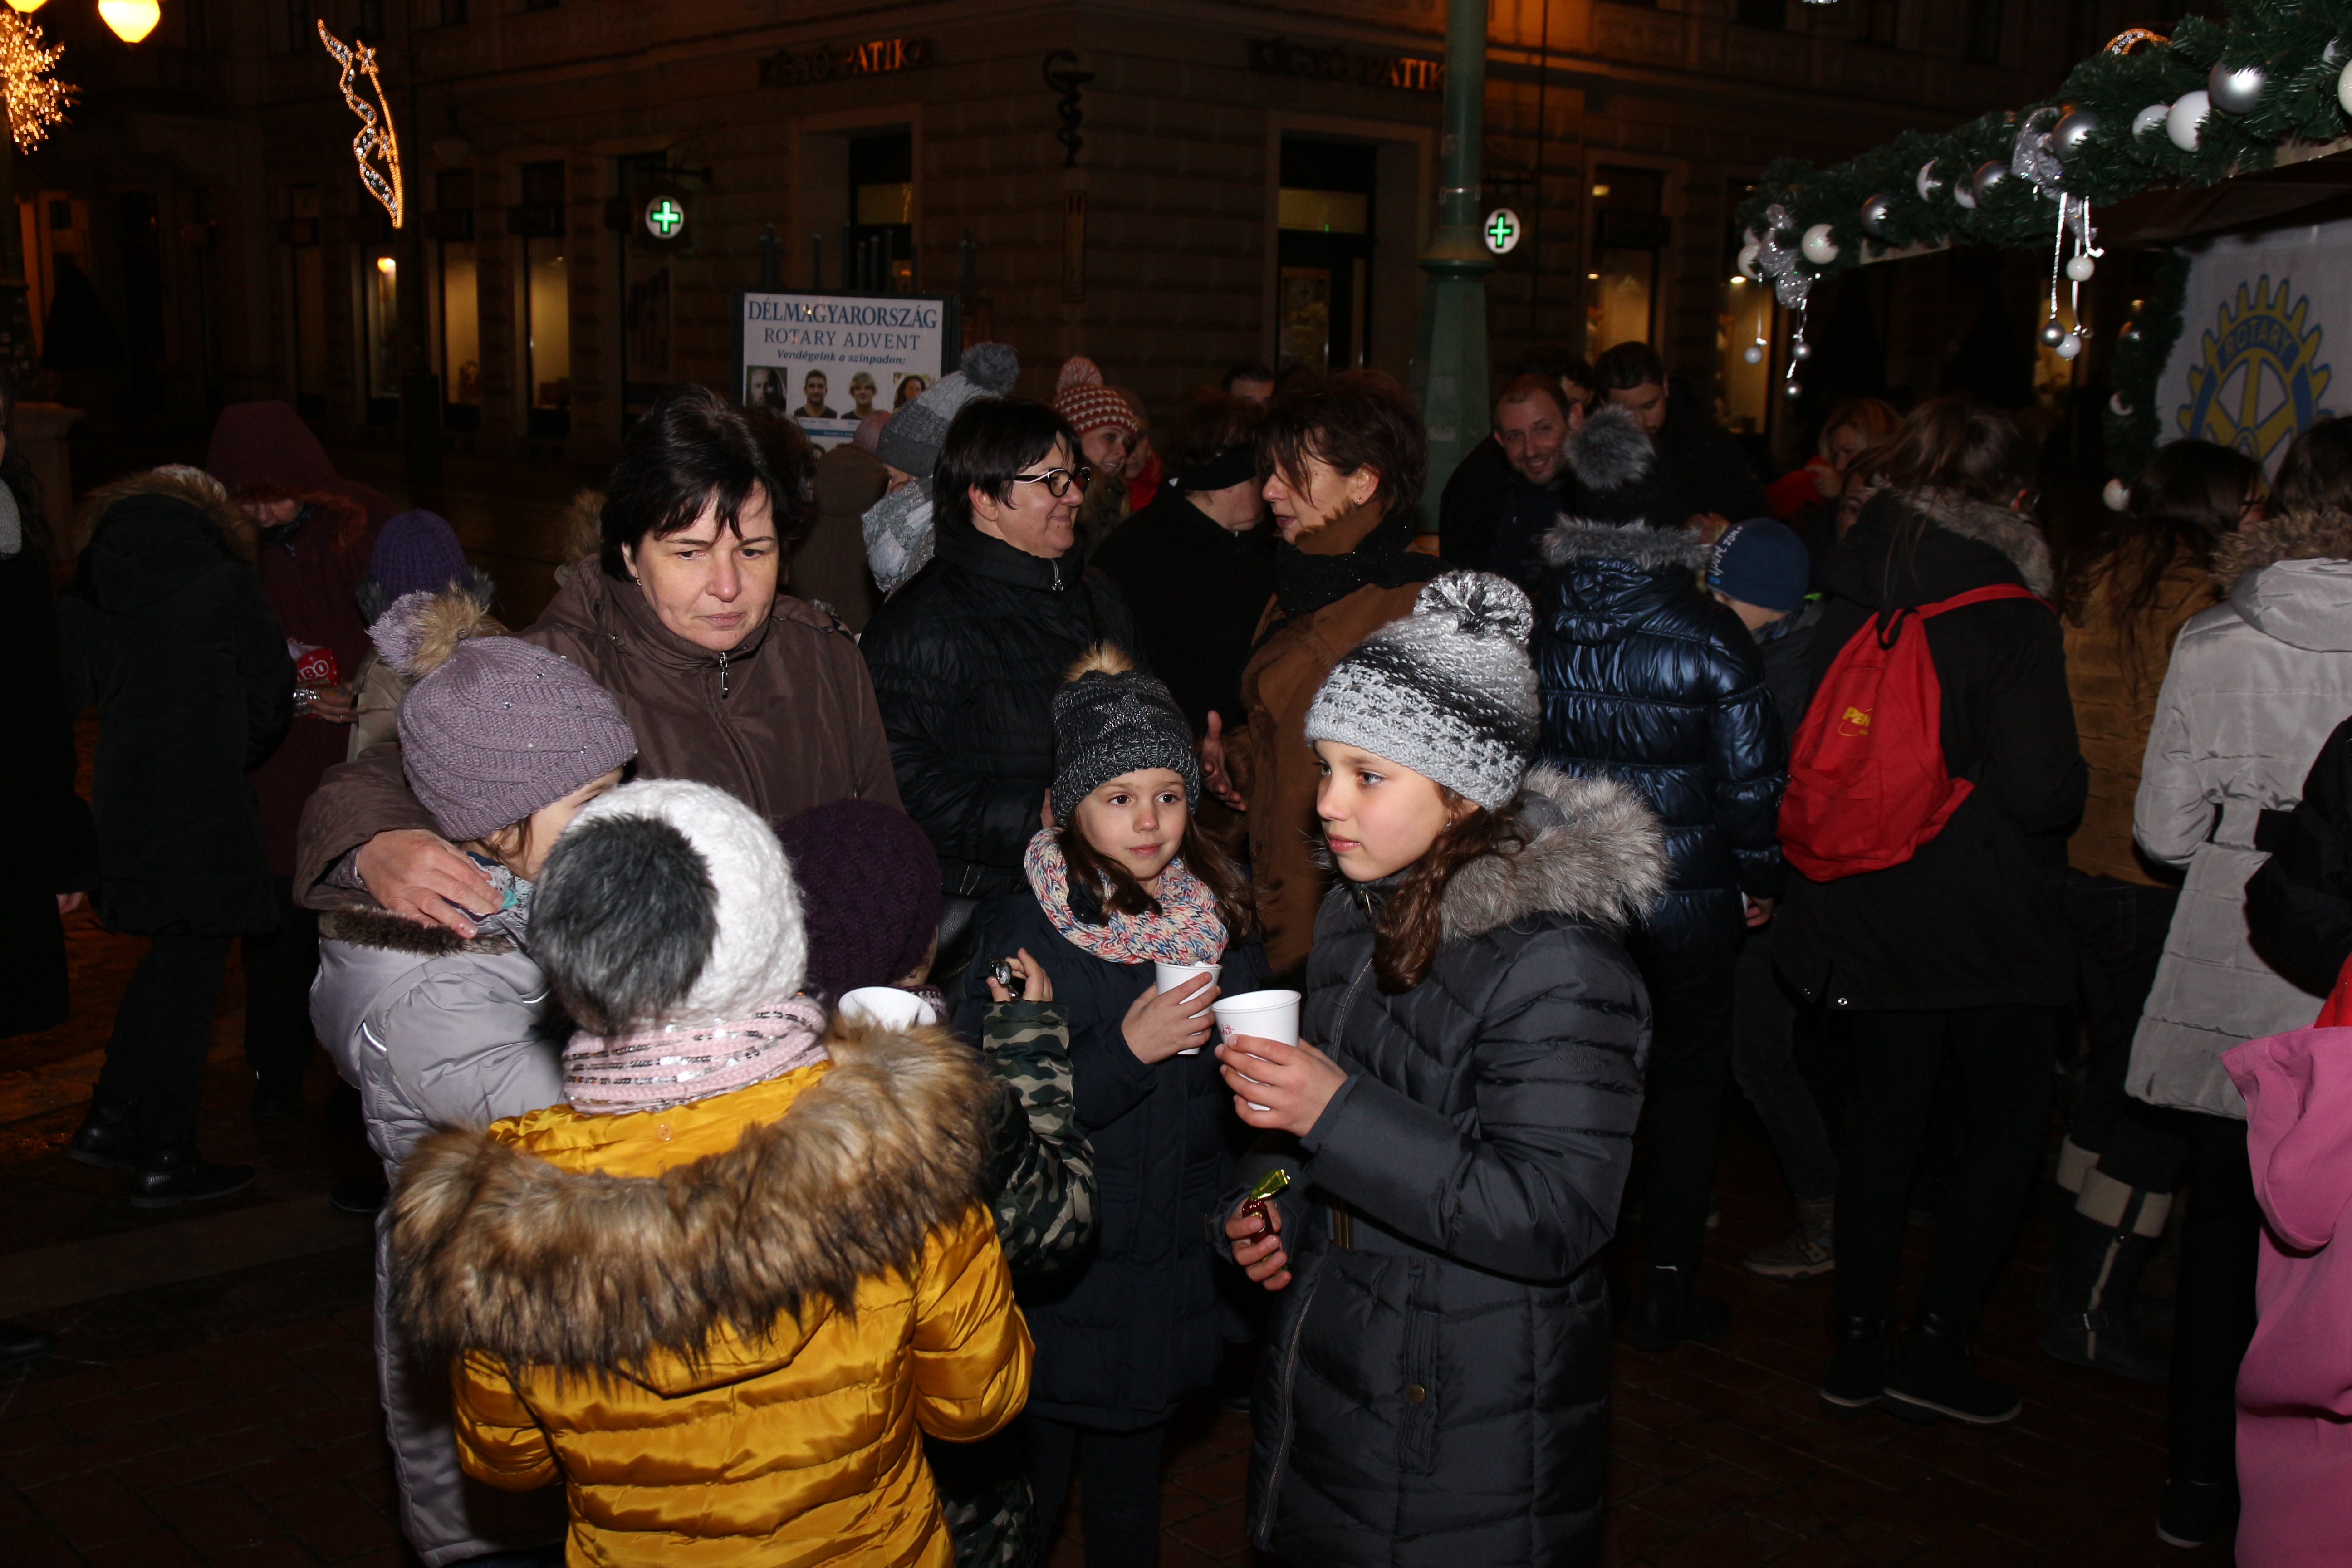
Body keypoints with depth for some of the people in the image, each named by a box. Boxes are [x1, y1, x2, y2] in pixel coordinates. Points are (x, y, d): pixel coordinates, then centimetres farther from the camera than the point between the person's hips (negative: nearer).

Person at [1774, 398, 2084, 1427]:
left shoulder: (1846, 607, -2)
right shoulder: (2011, 624, -17)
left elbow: (1799, 751, 6)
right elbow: (2040, 790, -20)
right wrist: (2075, 784, 1)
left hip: (1867, 911, 5)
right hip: (1984, 920, -5)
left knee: (1883, 1117, 15)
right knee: (2010, 1123, 12)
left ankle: (1858, 1346, 21)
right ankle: (1935, 1352, 12)